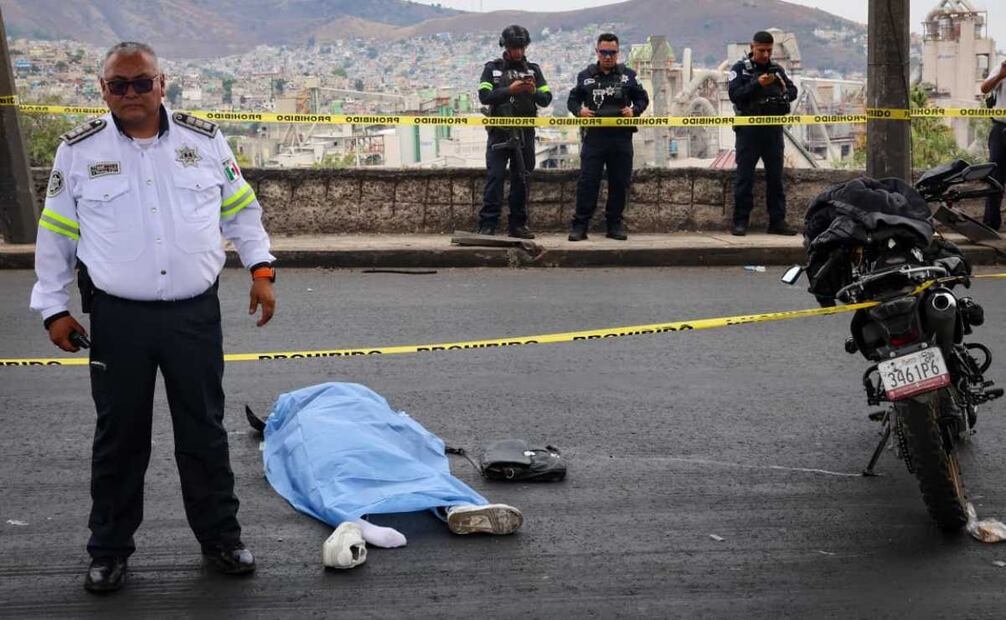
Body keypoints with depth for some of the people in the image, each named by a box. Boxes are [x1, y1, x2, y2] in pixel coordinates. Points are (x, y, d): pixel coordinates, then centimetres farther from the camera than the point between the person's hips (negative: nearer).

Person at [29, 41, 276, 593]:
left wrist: (260, 268, 4)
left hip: (196, 314, 1)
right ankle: (109, 551, 24)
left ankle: (220, 538, 25)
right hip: (118, 319, -1)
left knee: (205, 432, 10)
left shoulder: (205, 140, 4)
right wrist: (53, 306, 5)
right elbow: (56, 234, 7)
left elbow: (241, 210, 13)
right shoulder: (79, 150, 1)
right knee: (119, 437, 9)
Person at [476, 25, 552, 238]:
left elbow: (547, 99, 5)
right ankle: (487, 224, -7)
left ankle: (518, 224, 10)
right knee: (495, 177, -7)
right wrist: (509, 90, -19)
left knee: (521, 179, 5)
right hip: (499, 132, -3)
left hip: (525, 133, 3)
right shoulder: (492, 68, 6)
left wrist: (534, 91, -16)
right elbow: (484, 96, -7)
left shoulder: (533, 69, 12)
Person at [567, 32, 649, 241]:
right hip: (594, 136, -1)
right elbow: (572, 100, 16)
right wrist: (579, 110, -6)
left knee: (620, 182, 5)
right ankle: (580, 224, -1)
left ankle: (615, 224, 15)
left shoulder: (628, 75, 9)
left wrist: (634, 110, -4)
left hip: (621, 138, 1)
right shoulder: (586, 76, 8)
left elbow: (643, 98, 16)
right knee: (587, 181, -5)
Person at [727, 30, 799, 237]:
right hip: (749, 129, -4)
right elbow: (734, 94, -12)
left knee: (776, 177, 6)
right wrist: (757, 84, -21)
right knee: (745, 176, -2)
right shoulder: (740, 68, 0)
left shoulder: (777, 70, 13)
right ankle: (740, 222, 3)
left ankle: (778, 221, 11)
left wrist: (784, 92, -10)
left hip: (773, 129, 4)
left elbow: (793, 91, 12)